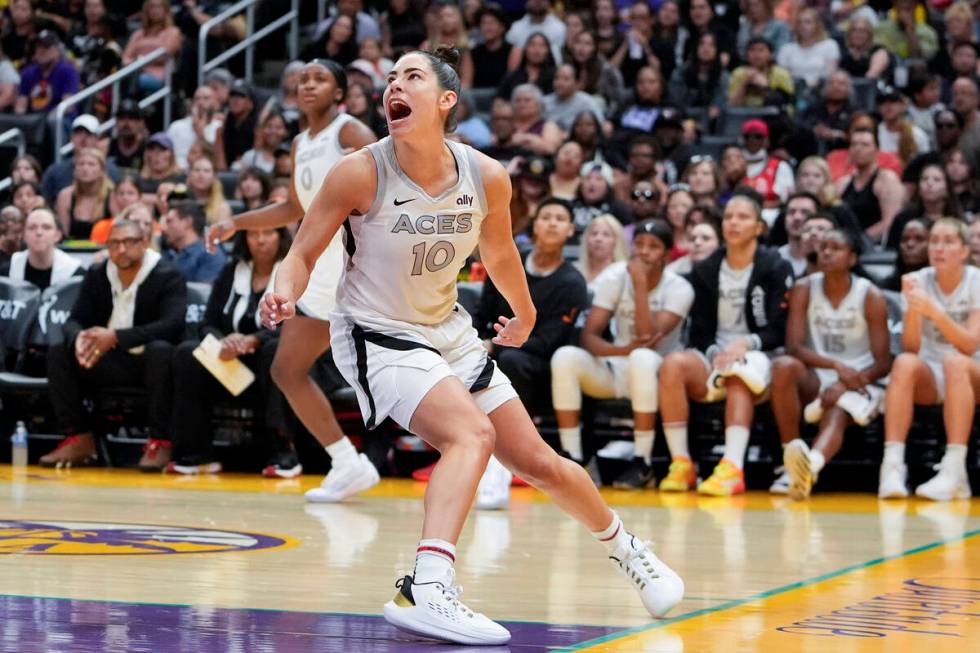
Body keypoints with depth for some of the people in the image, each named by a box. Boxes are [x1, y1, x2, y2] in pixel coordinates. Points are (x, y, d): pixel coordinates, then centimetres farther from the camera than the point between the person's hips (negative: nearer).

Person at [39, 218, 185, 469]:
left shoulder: (168, 276, -11)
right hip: (110, 363, 5)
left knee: (161, 350, -37)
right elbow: (75, 320, 3)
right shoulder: (96, 275, 5)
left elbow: (172, 325, -24)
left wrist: (116, 337, -34)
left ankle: (160, 442, -31)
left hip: (149, 362, -5)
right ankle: (79, 439, -13)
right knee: (58, 353, -14)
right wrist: (79, 339, -25)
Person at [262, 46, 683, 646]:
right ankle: (426, 591, -42)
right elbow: (304, 255, -12)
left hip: (449, 332, 5)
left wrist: (525, 315, 27)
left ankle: (624, 548, 40)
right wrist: (284, 293, -34)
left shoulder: (487, 178, -10)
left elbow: (499, 253, 11)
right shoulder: (360, 173, -20)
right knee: (472, 434, -31)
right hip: (377, 338, -5)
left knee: (540, 463, 12)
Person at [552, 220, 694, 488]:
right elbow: (588, 336, -12)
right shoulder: (615, 277, -5)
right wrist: (624, 350, -31)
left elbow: (648, 338, -26)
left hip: (657, 372, -3)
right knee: (565, 357, -25)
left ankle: (642, 463, -29)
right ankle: (573, 459, -21)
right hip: (617, 370, 3)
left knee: (642, 357, -39)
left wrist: (640, 284, -28)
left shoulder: (679, 289, -12)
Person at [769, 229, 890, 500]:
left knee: (836, 416, -36)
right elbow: (793, 347, -8)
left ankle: (810, 465, -70)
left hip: (858, 382, -2)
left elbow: (883, 362, -6)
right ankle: (793, 461, -33)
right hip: (815, 378, 2)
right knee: (783, 366, -31)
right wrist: (836, 366, -24)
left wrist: (844, 385, -24)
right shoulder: (804, 289, 1)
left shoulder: (870, 296, -4)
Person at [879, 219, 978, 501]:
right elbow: (910, 348, -10)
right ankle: (892, 465, -40)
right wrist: (912, 309, -26)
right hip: (928, 377, 2)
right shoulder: (919, 281, -1)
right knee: (904, 363, -31)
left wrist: (934, 311, -31)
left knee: (954, 361, -36)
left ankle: (954, 472, -44)